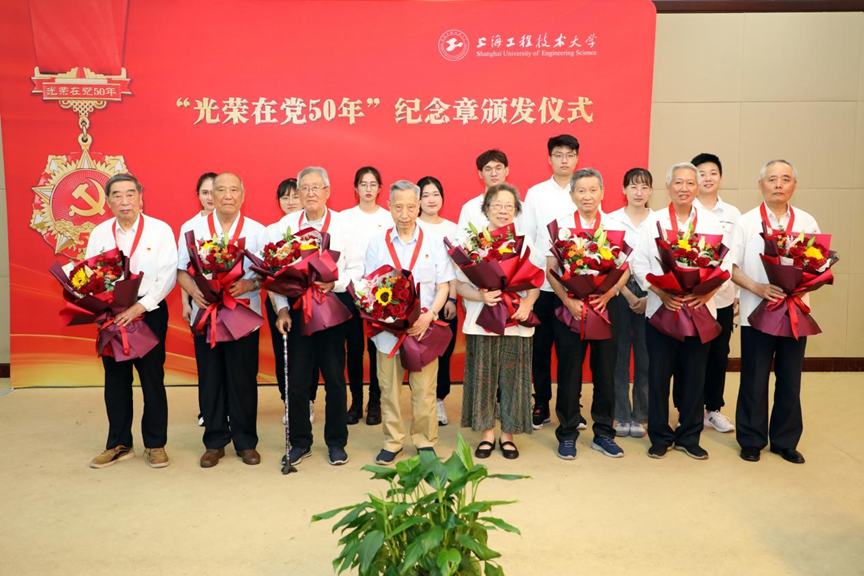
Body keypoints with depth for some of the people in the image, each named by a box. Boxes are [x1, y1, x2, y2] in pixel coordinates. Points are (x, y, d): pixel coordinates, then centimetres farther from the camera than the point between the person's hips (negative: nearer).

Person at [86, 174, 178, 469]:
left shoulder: (160, 230, -4)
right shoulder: (99, 233, 7)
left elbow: (167, 277, -11)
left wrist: (140, 306, -18)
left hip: (149, 311, -3)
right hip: (110, 314, 4)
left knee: (152, 378, 3)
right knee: (115, 379, 10)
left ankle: (155, 444, 16)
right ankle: (119, 444, 23)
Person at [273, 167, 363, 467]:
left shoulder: (342, 224, 0)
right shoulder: (285, 224, 4)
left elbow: (356, 269, 0)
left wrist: (334, 283, -17)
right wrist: (282, 309, -4)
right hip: (297, 309, 1)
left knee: (334, 377, 5)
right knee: (297, 379, 5)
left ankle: (336, 442, 20)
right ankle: (300, 442, 21)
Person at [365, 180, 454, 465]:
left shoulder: (433, 243, 4)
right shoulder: (377, 243, 5)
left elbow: (443, 285, 2)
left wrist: (429, 315, -13)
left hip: (424, 327, 0)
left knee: (424, 388, 3)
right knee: (389, 387, 7)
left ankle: (425, 441, 19)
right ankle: (392, 441, 21)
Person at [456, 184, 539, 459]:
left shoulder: (525, 242, 7)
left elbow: (536, 283, 6)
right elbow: (461, 284, 0)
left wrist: (527, 302, -13)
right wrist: (482, 296, -18)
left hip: (516, 322, 1)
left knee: (513, 378, 4)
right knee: (482, 378, 3)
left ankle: (507, 434, 19)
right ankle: (486, 433, 18)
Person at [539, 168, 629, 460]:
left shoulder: (616, 227, 7)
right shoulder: (559, 225, 2)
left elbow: (624, 270, 5)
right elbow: (551, 271, -2)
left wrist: (608, 294, -13)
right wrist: (569, 301, -14)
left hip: (605, 304, 2)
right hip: (569, 305, -1)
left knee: (605, 370, 6)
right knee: (569, 371, 3)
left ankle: (603, 433, 20)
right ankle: (567, 434, 16)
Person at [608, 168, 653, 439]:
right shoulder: (612, 219, 1)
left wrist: (650, 297, -8)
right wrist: (628, 295, -9)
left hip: (651, 294, 1)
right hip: (619, 292, -1)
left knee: (646, 356, 4)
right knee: (620, 354, 2)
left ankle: (639, 415, 15)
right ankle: (622, 415, 11)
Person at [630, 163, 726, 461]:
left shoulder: (711, 222, 8)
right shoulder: (654, 221, 4)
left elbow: (724, 264, 3)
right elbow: (639, 263, -3)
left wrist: (706, 294, -14)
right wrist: (662, 293, -16)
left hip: (700, 310, 2)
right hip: (661, 308, -1)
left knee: (695, 374, 7)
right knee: (659, 374, 2)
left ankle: (689, 436, 21)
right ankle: (660, 436, 16)